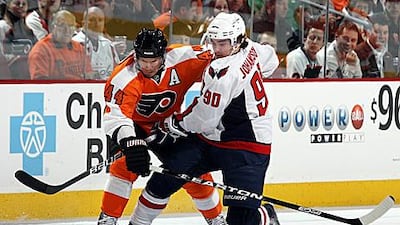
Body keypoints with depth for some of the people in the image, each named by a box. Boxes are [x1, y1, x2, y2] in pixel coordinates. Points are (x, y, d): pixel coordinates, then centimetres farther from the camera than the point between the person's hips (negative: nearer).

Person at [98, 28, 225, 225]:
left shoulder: (181, 59, -25)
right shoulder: (124, 77, -33)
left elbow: (213, 60, -13)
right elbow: (115, 116, -41)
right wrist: (130, 142, -55)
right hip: (134, 124, -3)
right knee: (127, 165, -26)